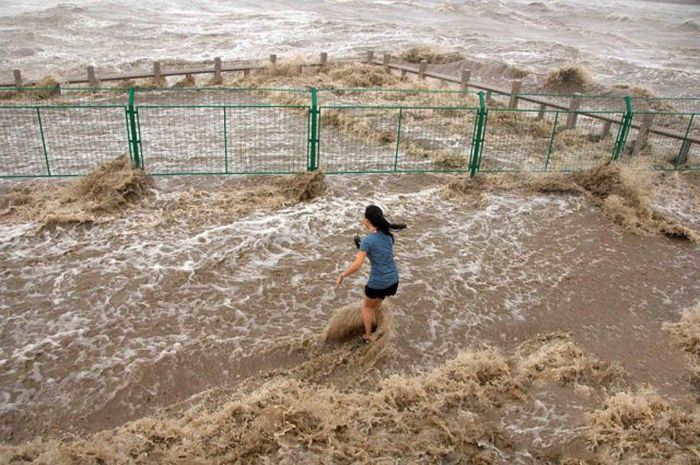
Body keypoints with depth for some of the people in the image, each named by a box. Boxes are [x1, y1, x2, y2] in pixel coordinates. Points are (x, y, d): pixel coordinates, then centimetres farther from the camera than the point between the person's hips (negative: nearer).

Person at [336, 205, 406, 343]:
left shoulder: (367, 241, -18)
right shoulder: (388, 234, 0)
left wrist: (341, 276, -10)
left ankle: (368, 336, 35)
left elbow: (356, 265, -24)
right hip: (393, 279, 5)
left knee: (367, 306, 24)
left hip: (378, 282, -5)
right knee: (377, 300, 34)